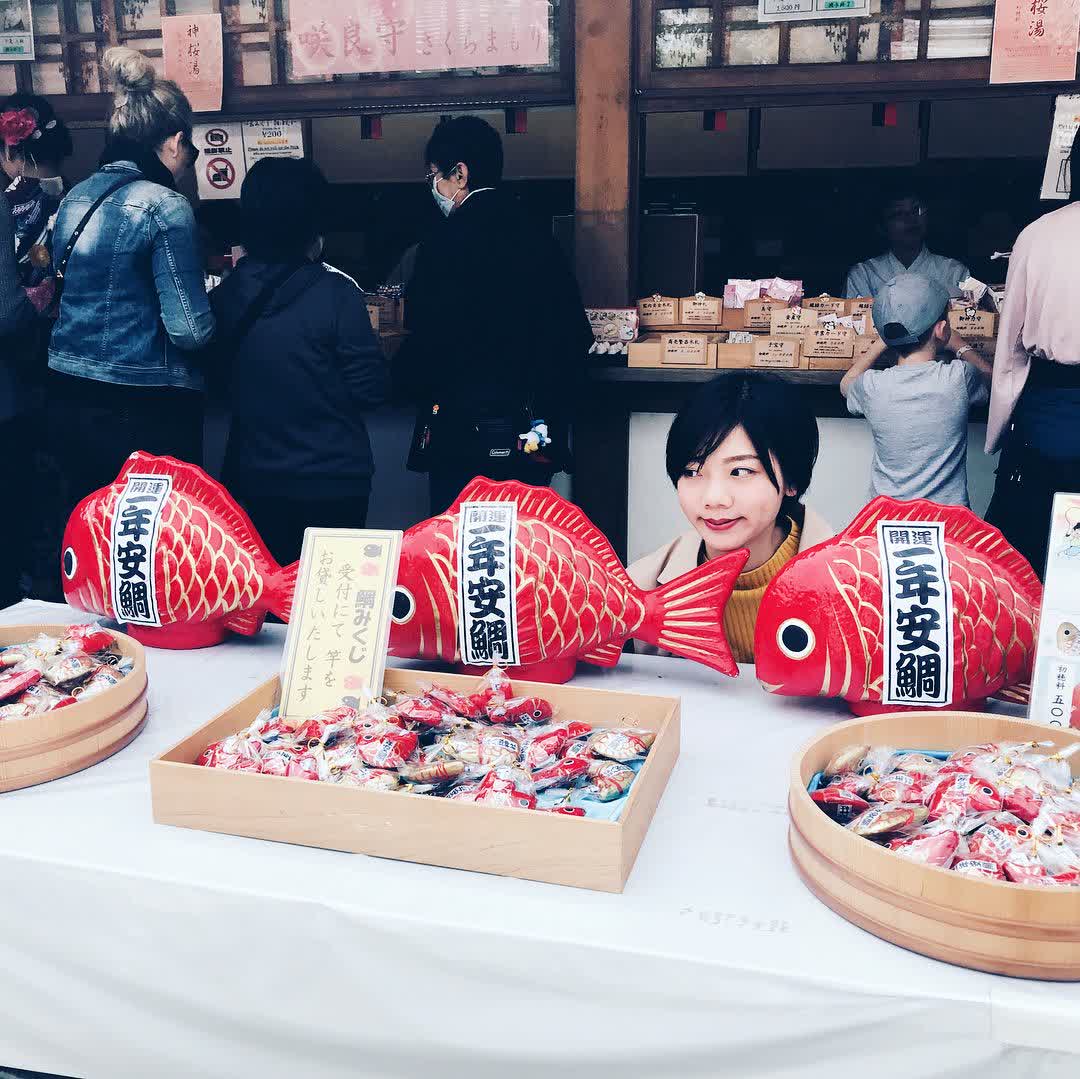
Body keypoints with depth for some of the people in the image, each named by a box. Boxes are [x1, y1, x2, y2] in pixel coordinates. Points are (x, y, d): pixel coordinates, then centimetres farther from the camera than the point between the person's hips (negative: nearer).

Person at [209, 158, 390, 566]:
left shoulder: (223, 296, -4)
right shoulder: (335, 292, -16)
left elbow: (219, 381, 9)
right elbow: (372, 389, -12)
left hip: (252, 479, 4)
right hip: (332, 482, -4)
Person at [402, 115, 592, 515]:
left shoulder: (447, 245, -12)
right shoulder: (538, 239, 7)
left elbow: (429, 342, -16)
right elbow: (577, 335, 9)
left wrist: (414, 379, 6)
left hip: (465, 435, -6)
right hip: (534, 438, 7)